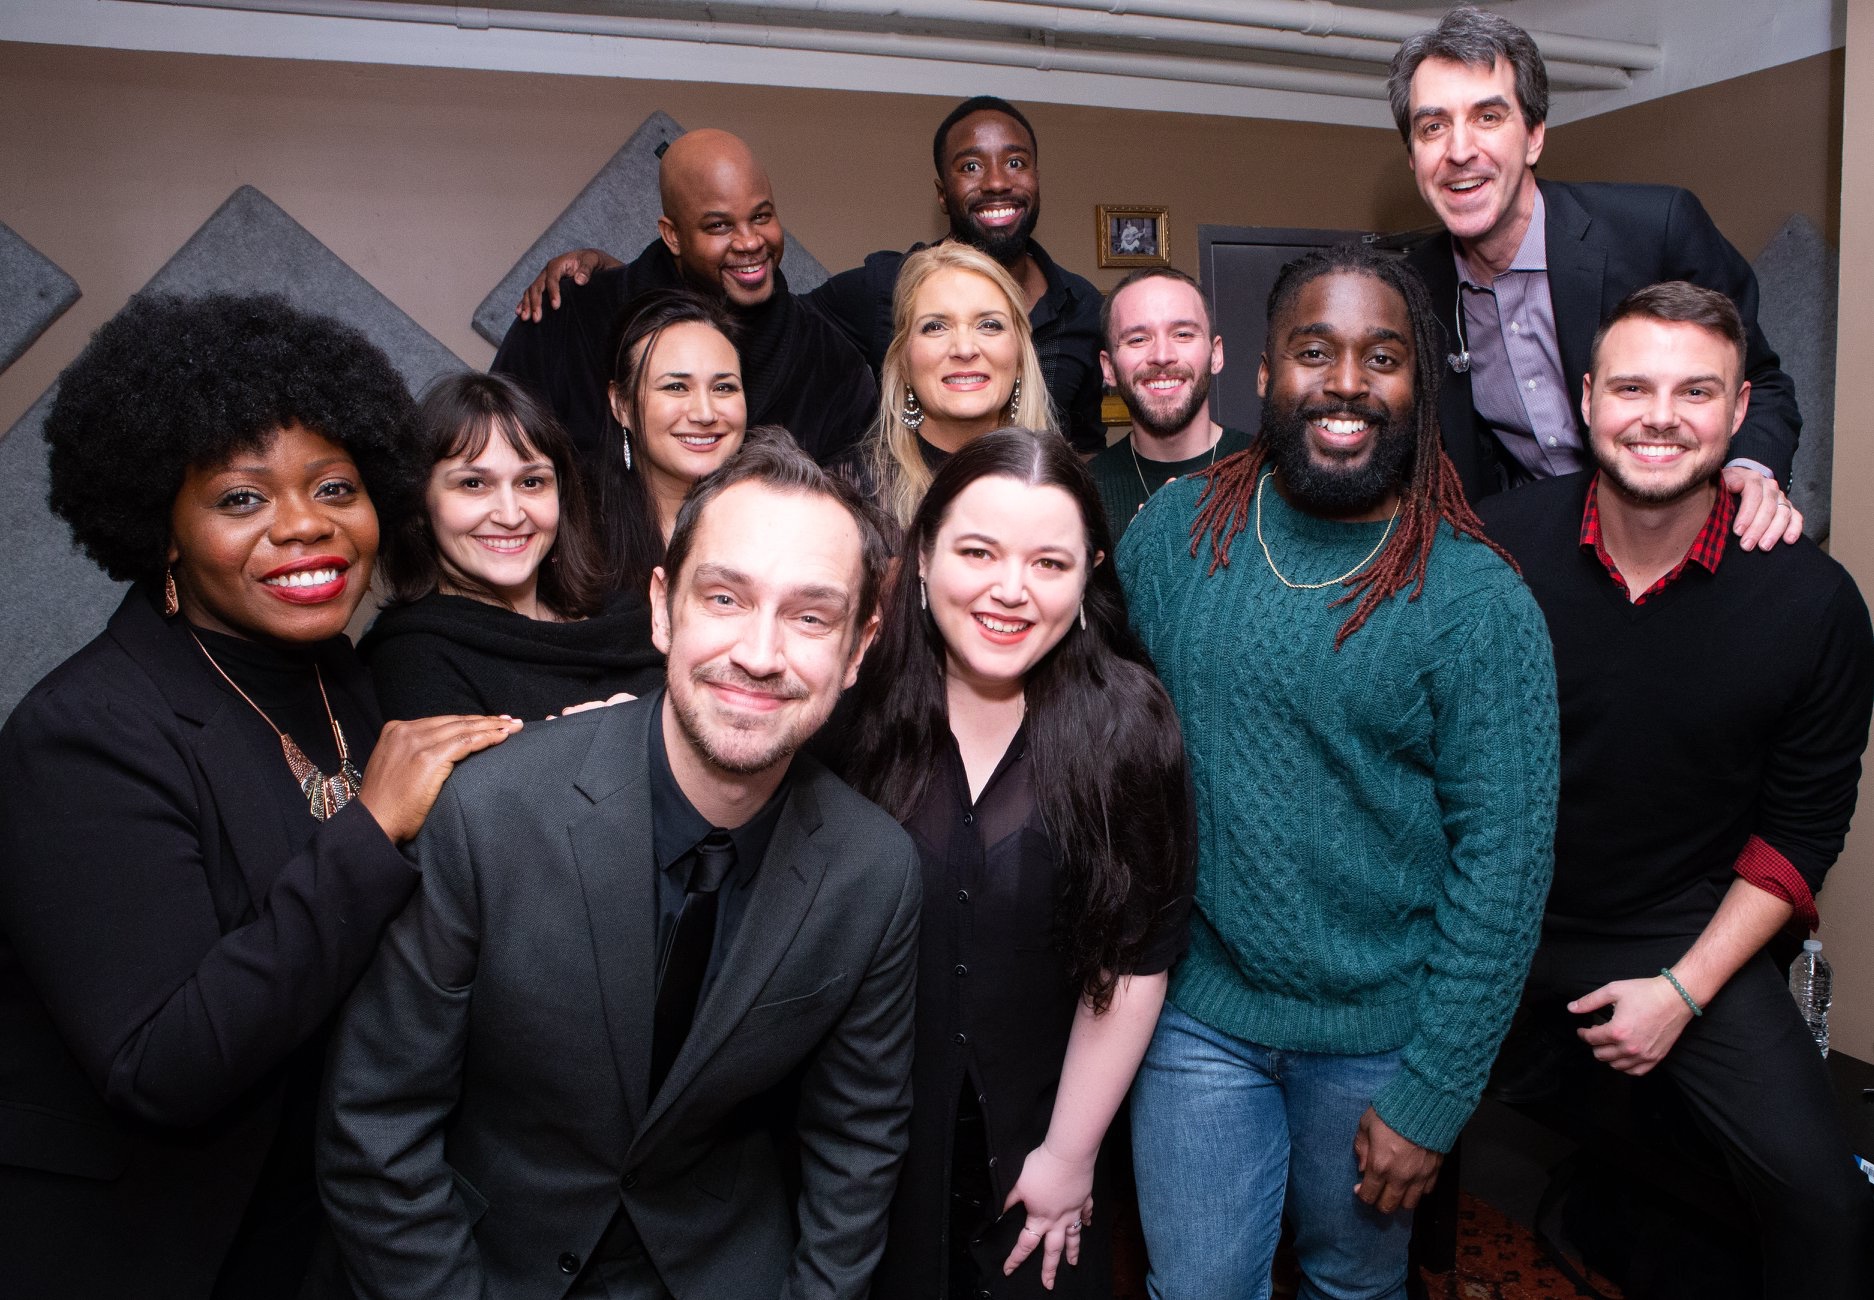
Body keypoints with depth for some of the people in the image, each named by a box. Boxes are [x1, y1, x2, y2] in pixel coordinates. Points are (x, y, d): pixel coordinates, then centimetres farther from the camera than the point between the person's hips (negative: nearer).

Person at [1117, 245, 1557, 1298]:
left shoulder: (1478, 600, -14)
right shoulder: (1173, 533, -5)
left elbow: (1506, 861, -12)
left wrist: (1431, 1098, -11)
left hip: (1378, 1030, -1)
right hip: (1196, 1009, 2)